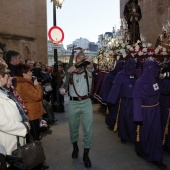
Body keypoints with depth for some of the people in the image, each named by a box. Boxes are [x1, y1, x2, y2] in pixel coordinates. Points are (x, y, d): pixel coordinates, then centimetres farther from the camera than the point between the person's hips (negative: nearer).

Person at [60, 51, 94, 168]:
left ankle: (86, 155, 16)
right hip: (73, 103, 1)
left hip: (86, 102, -1)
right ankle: (75, 147, 41)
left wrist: (76, 67, -21)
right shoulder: (70, 72, 6)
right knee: (73, 128, 15)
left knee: (88, 129, 0)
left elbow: (90, 60, -20)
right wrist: (62, 89, -14)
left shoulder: (88, 69, 2)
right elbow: (63, 85, 9)